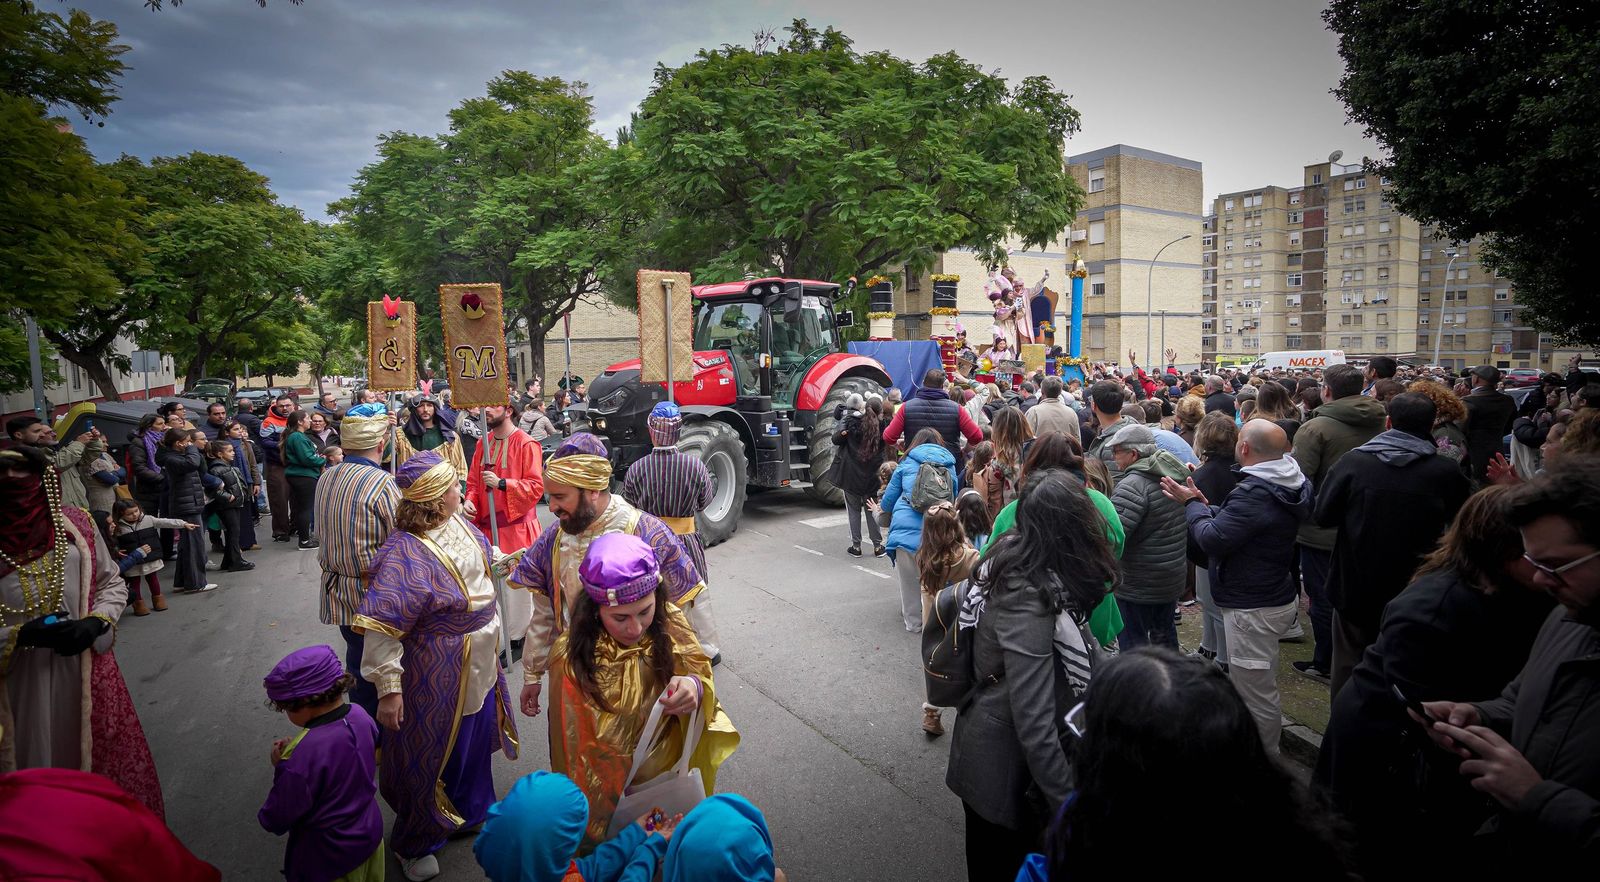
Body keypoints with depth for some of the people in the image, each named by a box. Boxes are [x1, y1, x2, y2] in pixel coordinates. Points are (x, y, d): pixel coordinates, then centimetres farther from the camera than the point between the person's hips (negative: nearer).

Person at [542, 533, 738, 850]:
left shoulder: (669, 623, -13)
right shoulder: (571, 659, -20)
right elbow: (577, 753, -13)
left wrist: (695, 686, -31)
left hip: (674, 769, 3)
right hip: (612, 785, -2)